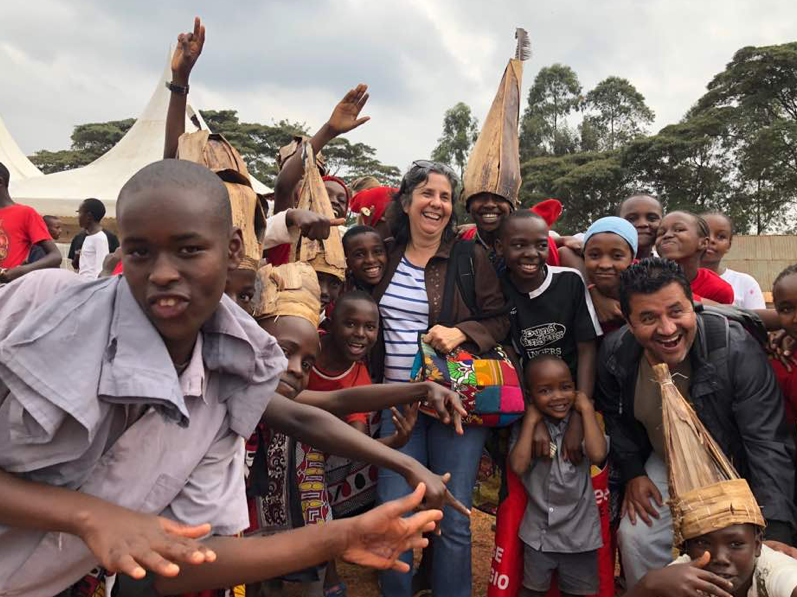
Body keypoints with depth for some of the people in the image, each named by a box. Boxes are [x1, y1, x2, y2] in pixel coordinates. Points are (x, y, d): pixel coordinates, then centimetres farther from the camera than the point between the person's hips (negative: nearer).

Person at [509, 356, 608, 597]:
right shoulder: (525, 426, -7)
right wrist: (531, 420, -17)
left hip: (579, 532, 0)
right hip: (539, 532, 0)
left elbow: (598, 455, -24)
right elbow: (518, 466, -20)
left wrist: (587, 409, -16)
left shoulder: (583, 422, -6)